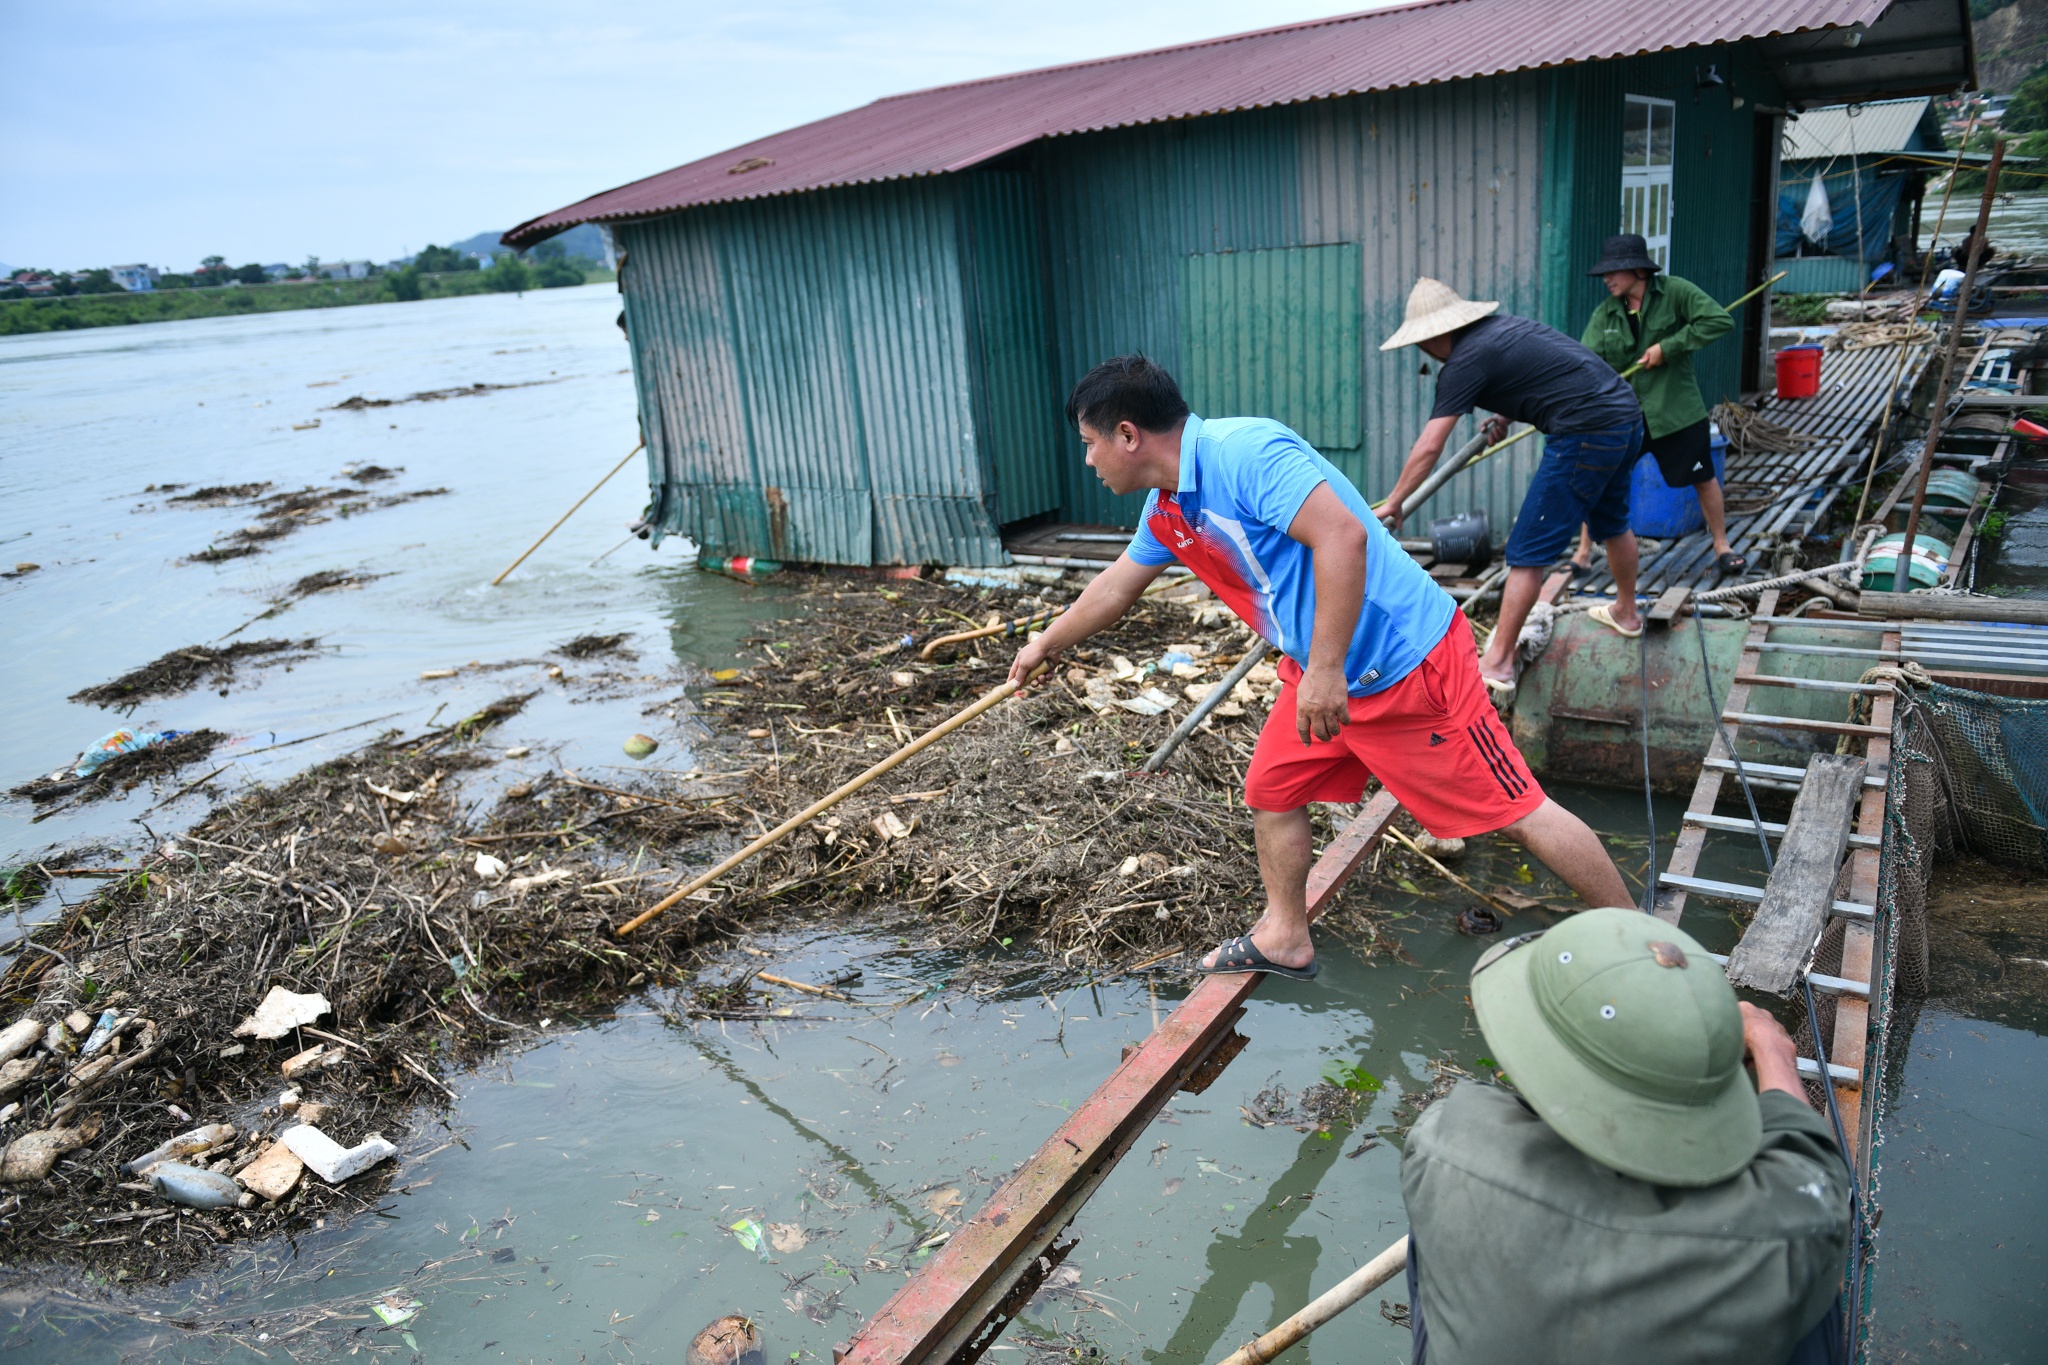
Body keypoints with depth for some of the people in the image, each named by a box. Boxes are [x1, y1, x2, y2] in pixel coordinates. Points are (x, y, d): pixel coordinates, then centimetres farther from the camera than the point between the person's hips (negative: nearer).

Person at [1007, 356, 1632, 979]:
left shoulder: (1242, 451, -23)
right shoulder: (1166, 509, 8)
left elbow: (1342, 534, -32)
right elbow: (1116, 586, 24)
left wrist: (1325, 670, -30)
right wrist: (1044, 646, 36)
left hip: (1405, 659, -9)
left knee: (1515, 809, -1)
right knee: (1272, 789, 14)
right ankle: (1284, 940, 30)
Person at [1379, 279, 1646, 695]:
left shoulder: (1465, 360, -11)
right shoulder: (1504, 324, 14)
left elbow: (1428, 448, -12)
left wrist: (1393, 502, -4)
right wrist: (1506, 416, 23)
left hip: (1587, 434, -9)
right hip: (1628, 414, 9)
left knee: (1528, 552, -5)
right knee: (1612, 521, 30)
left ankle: (1497, 664, -2)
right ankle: (1626, 613, 52)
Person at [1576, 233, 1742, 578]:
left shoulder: (1675, 292, -8)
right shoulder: (1605, 313, 0)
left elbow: (1721, 321, -15)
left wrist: (1668, 347, -19)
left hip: (1676, 409, -2)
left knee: (1703, 479, 10)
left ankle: (1722, 547, 28)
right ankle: (1584, 552, 9)